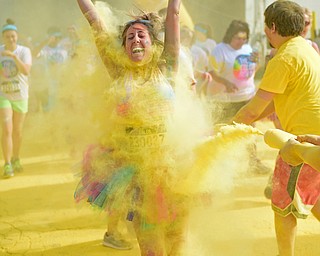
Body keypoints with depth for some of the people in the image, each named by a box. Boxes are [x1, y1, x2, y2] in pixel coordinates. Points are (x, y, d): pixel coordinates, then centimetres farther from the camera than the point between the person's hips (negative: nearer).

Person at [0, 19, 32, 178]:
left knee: (18, 131, 13)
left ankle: (16, 159, 35)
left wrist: (14, 56, -38)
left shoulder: (24, 51, -10)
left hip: (20, 96, 1)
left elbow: (26, 71, -27)